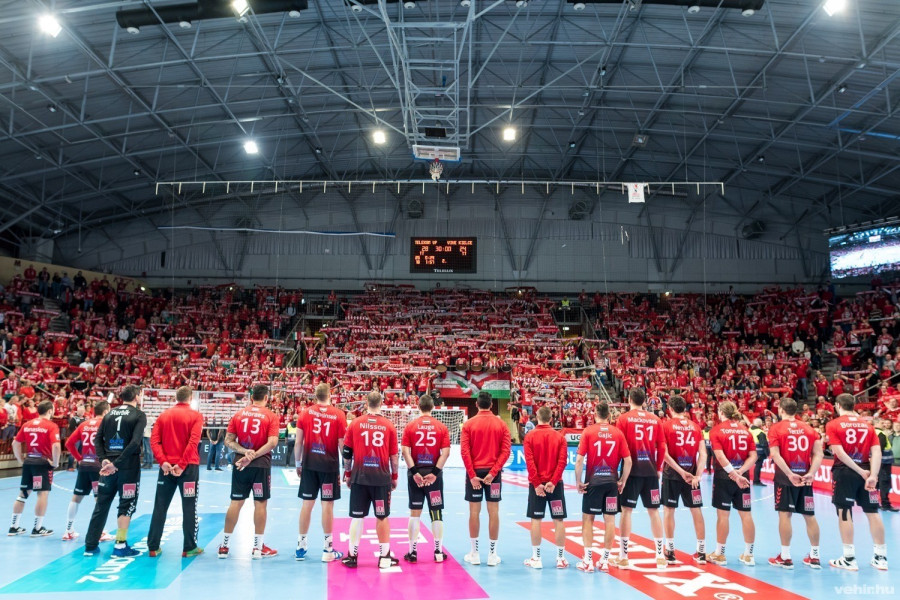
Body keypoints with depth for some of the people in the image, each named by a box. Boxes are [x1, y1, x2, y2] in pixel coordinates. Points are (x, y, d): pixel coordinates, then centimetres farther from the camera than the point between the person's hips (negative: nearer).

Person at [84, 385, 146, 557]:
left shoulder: (109, 414, 11)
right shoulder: (139, 415, -6)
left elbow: (98, 439, 3)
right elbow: (135, 442, -17)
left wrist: (104, 459, -5)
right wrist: (117, 463, -15)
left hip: (108, 467, 5)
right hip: (129, 467, -5)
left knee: (101, 505, 14)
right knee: (127, 505, 5)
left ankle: (90, 546, 20)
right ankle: (120, 545, 6)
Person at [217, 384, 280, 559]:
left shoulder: (238, 414, 6)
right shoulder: (271, 416, -4)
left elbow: (228, 441, 1)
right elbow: (272, 442, -15)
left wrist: (245, 452, -9)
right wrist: (253, 456, -12)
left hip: (240, 464, 3)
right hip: (261, 465, -3)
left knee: (235, 503, 10)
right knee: (260, 503, 5)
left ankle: (224, 546, 17)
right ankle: (258, 548, 11)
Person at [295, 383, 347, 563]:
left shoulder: (305, 413, 2)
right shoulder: (338, 414, -4)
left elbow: (298, 442, 3)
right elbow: (342, 444, -6)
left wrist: (298, 464, 14)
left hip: (309, 464, 2)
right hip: (329, 465, -2)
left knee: (307, 504, 10)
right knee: (327, 505, 3)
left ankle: (301, 547, 19)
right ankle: (328, 549, 11)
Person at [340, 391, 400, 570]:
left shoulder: (355, 423, -1)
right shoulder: (389, 425, -1)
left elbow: (347, 452, 3)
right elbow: (394, 455, 1)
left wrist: (347, 473, 13)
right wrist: (395, 476, 11)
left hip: (359, 477, 1)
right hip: (382, 478, 0)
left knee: (357, 517, 9)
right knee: (382, 517, 9)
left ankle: (352, 556, 16)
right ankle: (384, 557, 13)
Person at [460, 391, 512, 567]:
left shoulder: (469, 424, -2)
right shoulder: (501, 424, 1)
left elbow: (464, 451, -9)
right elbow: (506, 450, -7)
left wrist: (472, 475, -9)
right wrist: (493, 472, -10)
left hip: (474, 472, -1)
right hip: (493, 472, 1)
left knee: (474, 511, 6)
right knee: (493, 512, 6)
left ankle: (474, 554, 13)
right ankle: (492, 554, 11)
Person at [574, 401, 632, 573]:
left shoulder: (588, 431, -5)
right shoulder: (618, 433, 0)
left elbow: (579, 460, -11)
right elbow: (628, 461, -2)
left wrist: (579, 481, -2)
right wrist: (622, 481, 8)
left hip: (593, 481, -2)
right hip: (612, 481, 2)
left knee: (588, 518, 9)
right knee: (610, 520, 9)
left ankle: (588, 561, 9)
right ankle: (605, 561, 15)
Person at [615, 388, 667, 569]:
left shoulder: (623, 419, -3)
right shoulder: (655, 420, 5)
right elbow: (662, 447, 4)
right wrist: (658, 467, 14)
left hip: (631, 470, -3)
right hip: (650, 471, 3)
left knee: (626, 510, 3)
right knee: (654, 511, 11)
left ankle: (623, 556, 7)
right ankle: (660, 556, 17)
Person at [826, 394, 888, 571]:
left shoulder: (833, 425, -4)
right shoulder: (867, 425, 7)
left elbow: (839, 452, -14)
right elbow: (877, 452, -4)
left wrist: (860, 471, -11)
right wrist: (872, 475, -11)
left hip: (844, 472, -4)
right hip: (866, 472, 4)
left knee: (844, 512, 2)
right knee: (872, 512, 11)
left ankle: (849, 558, 6)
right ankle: (881, 557, 19)